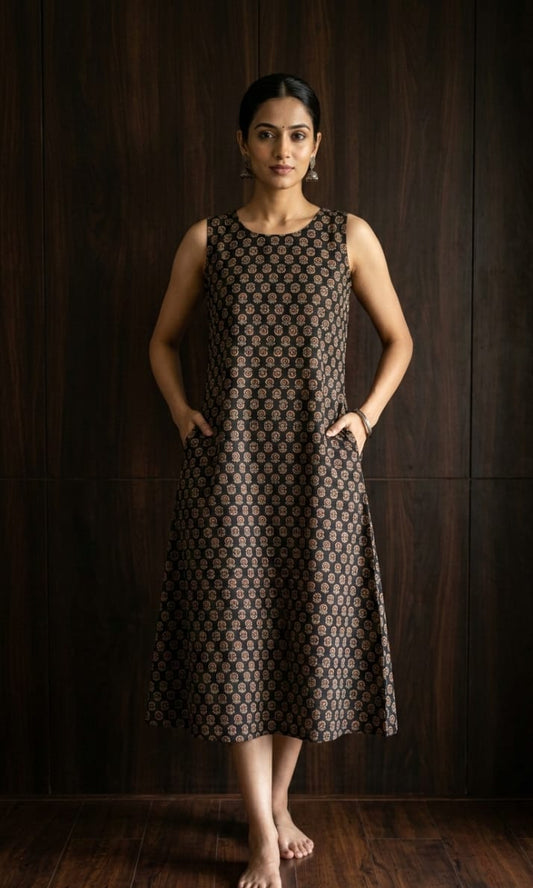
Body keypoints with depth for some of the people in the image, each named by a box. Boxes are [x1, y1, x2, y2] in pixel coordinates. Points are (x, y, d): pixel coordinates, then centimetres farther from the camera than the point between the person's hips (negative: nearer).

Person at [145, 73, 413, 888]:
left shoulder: (350, 236, 4)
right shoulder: (208, 240, 5)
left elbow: (398, 340, 13)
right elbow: (163, 341, 16)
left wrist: (368, 415, 0)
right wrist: (182, 413, 2)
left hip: (319, 464, 0)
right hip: (229, 463, 0)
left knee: (309, 633, 7)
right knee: (237, 635, 0)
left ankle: (279, 800, 30)